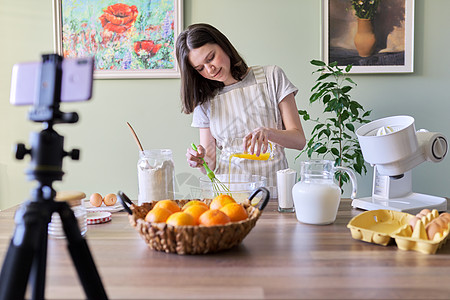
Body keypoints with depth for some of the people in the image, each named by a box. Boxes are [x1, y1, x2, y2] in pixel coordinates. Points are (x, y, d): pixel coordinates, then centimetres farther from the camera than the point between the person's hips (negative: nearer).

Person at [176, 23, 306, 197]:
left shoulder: (271, 77, 4)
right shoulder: (204, 101, 11)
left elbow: (299, 140, -1)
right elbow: (210, 166, 11)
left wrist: (267, 132, -20)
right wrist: (201, 160, -11)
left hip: (272, 193, -1)